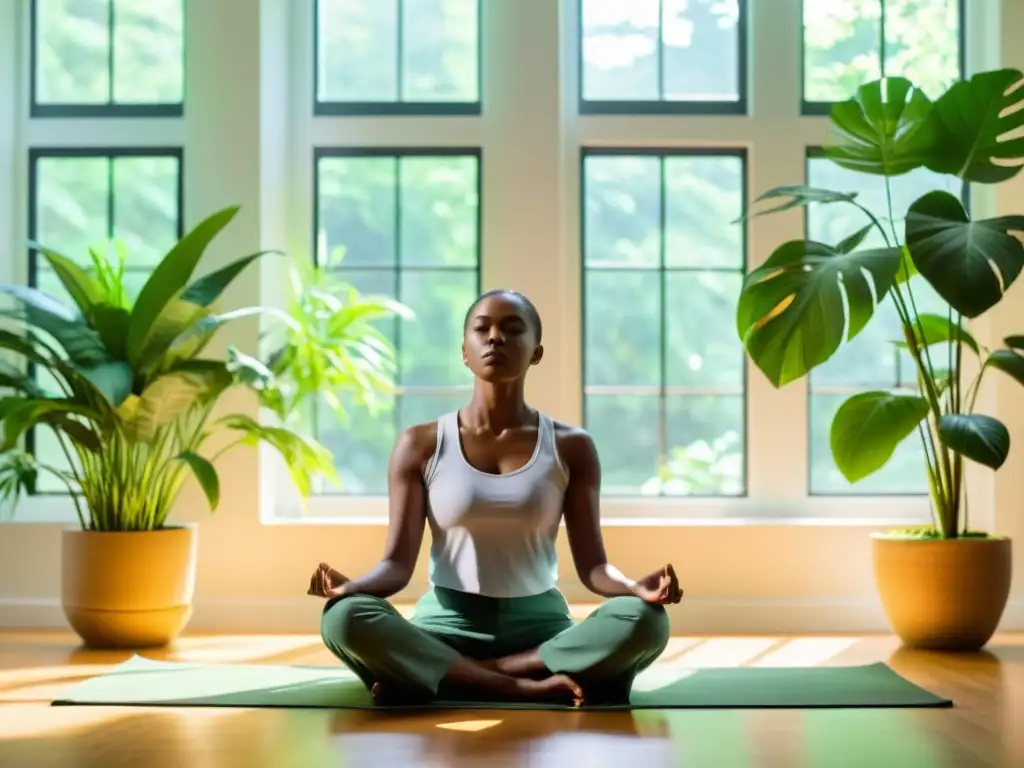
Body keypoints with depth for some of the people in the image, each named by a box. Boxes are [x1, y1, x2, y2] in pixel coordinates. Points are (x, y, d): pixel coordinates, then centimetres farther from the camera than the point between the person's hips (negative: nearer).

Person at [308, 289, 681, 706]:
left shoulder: (570, 447, 4)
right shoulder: (420, 445, 2)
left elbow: (592, 565, -1)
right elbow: (398, 563, -2)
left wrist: (636, 588, -24)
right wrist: (351, 586, -25)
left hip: (540, 626, 2)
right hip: (446, 626, -1)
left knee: (643, 621, -31)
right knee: (345, 617, -32)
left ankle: (426, 675, -26)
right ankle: (528, 687, -29)